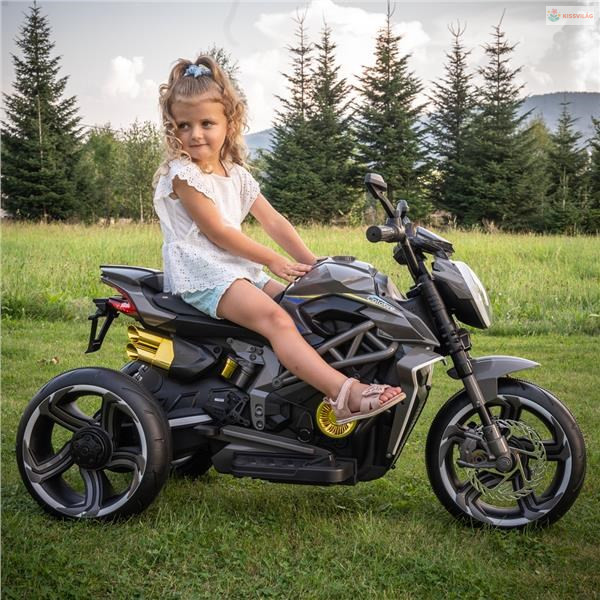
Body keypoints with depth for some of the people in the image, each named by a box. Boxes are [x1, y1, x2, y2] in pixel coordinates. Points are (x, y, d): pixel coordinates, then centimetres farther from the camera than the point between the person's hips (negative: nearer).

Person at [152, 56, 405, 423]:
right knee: (274, 317, -27)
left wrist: (310, 262, 1)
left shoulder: (237, 175, 16)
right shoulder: (182, 174, -7)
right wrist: (273, 261, -11)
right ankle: (345, 392, -42)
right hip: (201, 272, -9)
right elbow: (216, 231, -12)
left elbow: (273, 221, 12)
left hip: (239, 269, 9)